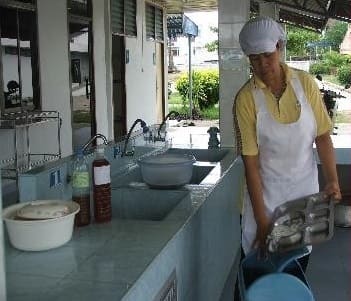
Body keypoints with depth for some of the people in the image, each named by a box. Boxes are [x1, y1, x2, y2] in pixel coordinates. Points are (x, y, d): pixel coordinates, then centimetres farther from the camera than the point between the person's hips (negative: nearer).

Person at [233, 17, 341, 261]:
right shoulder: (246, 99, -14)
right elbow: (251, 163, -14)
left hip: (305, 187, 2)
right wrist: (261, 220, -15)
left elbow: (323, 136, 1)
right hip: (266, 191, -2)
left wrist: (332, 180, -10)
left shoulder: (305, 83, -6)